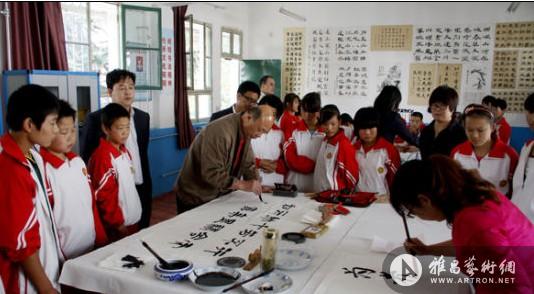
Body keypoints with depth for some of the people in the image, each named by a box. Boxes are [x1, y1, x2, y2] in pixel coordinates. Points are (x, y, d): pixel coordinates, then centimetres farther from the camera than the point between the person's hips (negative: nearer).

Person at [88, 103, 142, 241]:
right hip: (116, 226, -8)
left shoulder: (125, 151, 8)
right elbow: (103, 195, -19)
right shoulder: (102, 156, -18)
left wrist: (135, 214, 17)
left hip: (132, 220, 8)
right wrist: (117, 222, -15)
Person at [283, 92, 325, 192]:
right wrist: (315, 166, -13)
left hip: (318, 187, 0)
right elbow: (290, 159, -5)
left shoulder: (326, 132, 3)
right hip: (295, 185, 0)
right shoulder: (292, 130, 3)